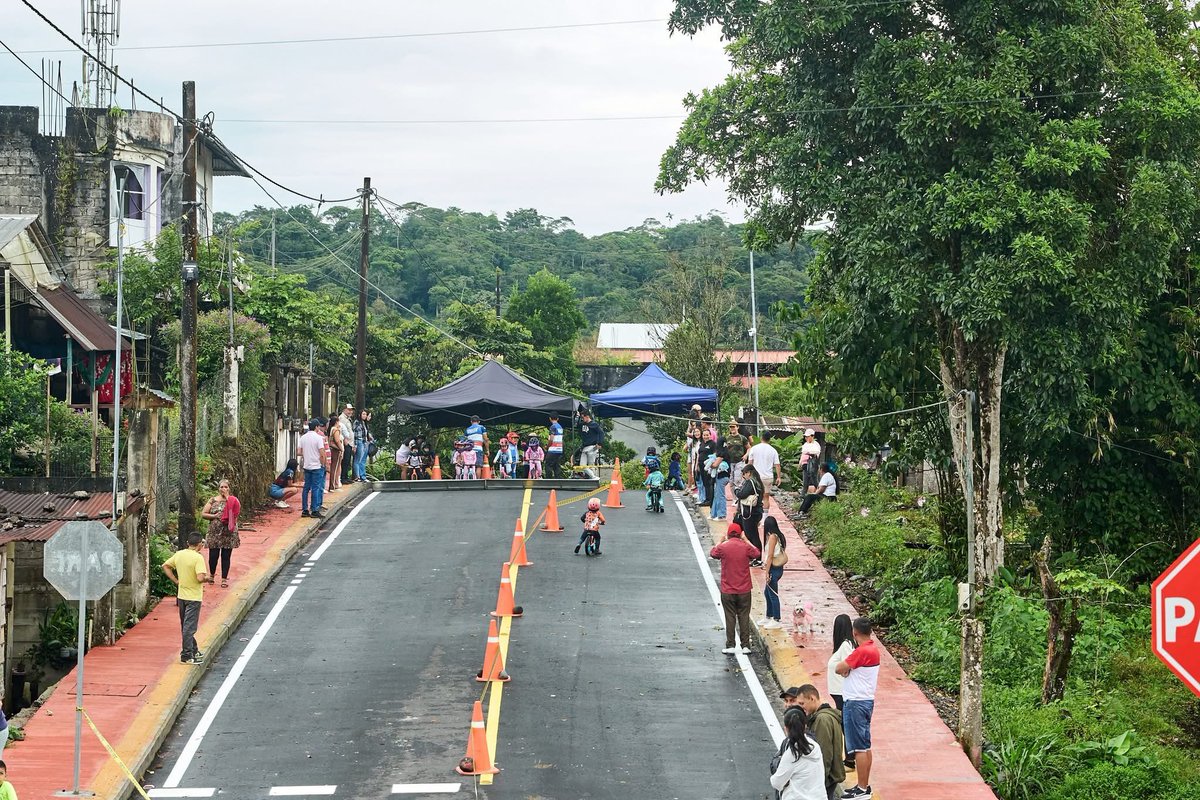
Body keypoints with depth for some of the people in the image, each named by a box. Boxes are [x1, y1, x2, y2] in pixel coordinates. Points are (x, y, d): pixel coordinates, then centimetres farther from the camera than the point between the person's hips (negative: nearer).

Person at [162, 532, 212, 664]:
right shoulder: (198, 558, -19)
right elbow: (200, 578, -27)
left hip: (181, 595, 7)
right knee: (189, 627, -3)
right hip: (194, 597, -7)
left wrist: (176, 580, 11)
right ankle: (186, 656, -1)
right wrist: (207, 578, -5)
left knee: (186, 625, 17)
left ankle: (193, 651, 30)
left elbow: (165, 566, 11)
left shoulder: (179, 554, 2)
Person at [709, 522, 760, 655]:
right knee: (744, 617, 7)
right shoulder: (746, 547, -7)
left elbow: (712, 554, 13)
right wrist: (746, 541, 19)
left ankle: (730, 645, 4)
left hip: (727, 591, -1)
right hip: (744, 590, 1)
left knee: (730, 617, 5)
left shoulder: (723, 547, -9)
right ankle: (745, 645, 7)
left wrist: (721, 541, 25)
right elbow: (757, 553, 13)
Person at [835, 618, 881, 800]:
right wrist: (848, 668, -12)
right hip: (867, 701, 10)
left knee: (859, 747, -5)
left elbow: (839, 669, -20)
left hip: (856, 703, -10)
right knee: (865, 745, 14)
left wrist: (845, 667, -1)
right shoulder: (873, 648, 9)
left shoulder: (862, 651, -20)